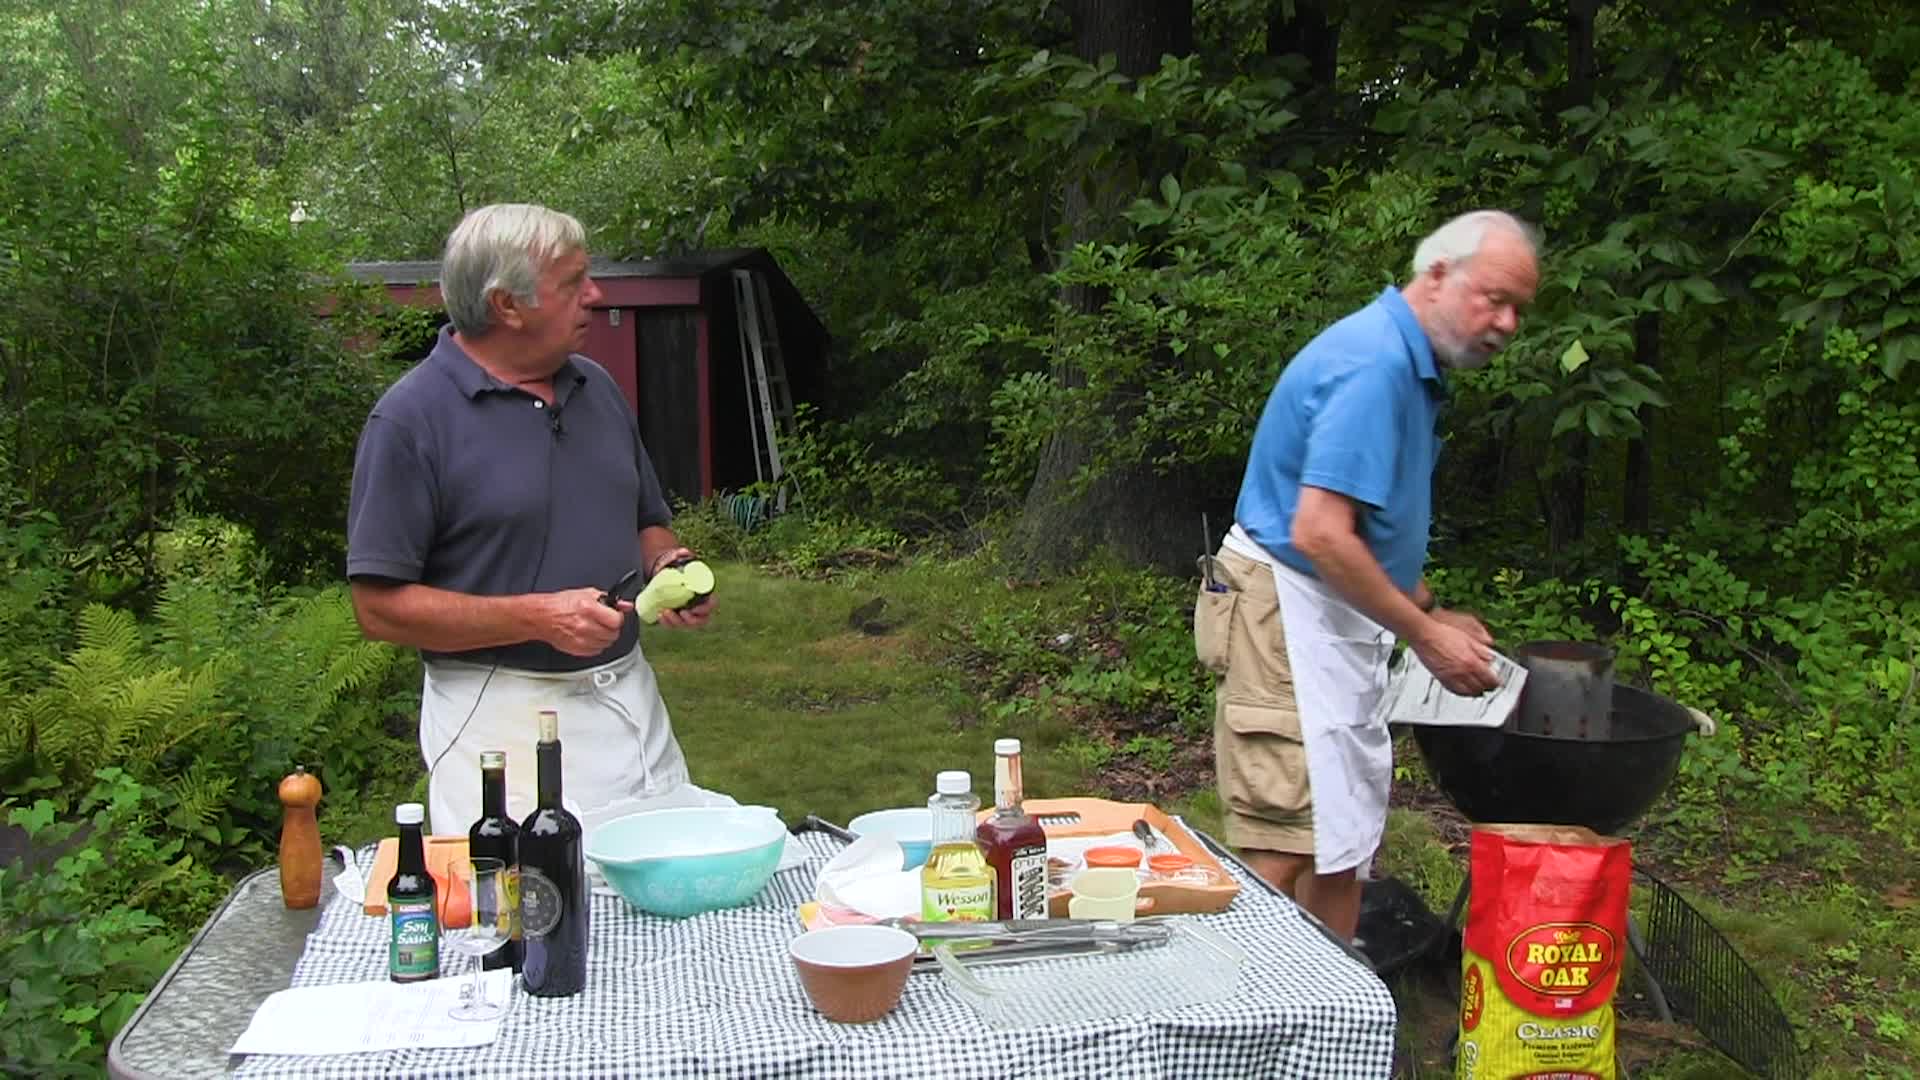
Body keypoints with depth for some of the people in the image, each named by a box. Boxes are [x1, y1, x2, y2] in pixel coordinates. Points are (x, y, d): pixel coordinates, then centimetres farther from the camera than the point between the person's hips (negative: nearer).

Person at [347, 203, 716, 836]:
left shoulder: (598, 388, 11)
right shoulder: (411, 419, -10)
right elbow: (380, 606, -12)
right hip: (502, 723, -6)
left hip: (630, 704, 6)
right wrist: (536, 617, -20)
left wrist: (668, 566, -1)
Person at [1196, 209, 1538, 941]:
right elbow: (1320, 534, -26)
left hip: (1331, 622, 11)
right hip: (1287, 618, -11)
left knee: (1344, 839, 15)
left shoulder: (1408, 363, 14)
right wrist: (1426, 636, -18)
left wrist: (1430, 615, 14)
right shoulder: (1373, 364, -19)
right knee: (1285, 847, -8)